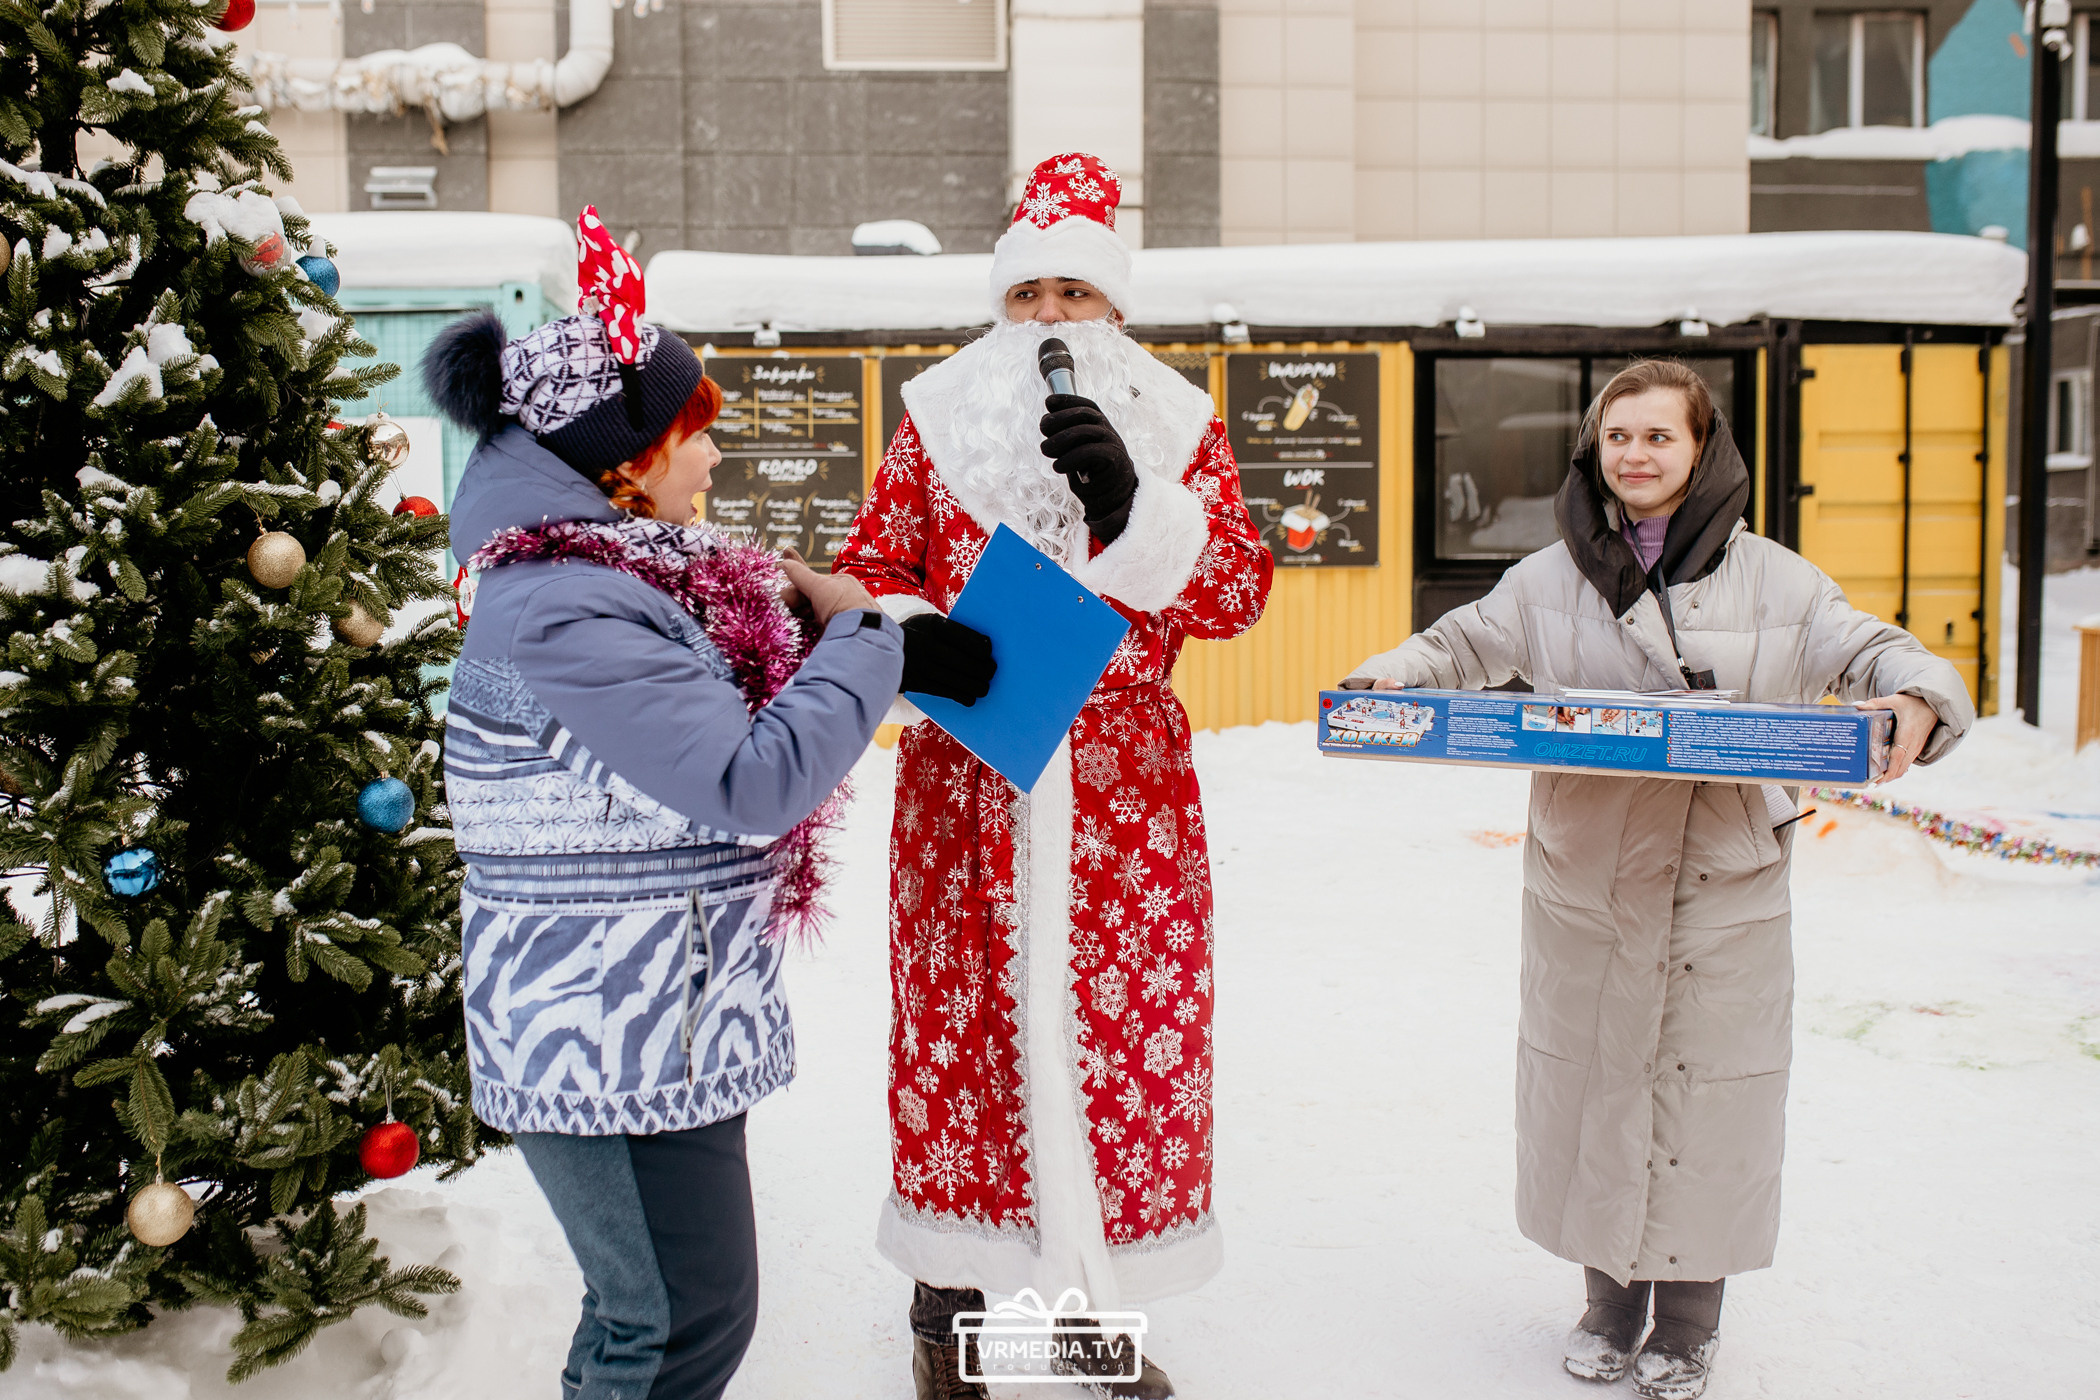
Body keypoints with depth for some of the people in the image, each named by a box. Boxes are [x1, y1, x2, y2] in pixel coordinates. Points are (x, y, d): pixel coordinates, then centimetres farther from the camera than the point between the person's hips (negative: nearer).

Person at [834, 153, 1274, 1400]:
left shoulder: (1177, 427, 5)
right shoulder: (939, 422, 5)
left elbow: (1238, 593, -5)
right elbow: (871, 573, 7)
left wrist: (1131, 503, -21)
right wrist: (916, 644, -15)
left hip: (1129, 789, 1)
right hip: (966, 781, 0)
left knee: (1129, 1025, 5)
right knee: (963, 1019, 5)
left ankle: (1099, 1297, 25)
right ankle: (951, 1300, 25)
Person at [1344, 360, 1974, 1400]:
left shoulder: (1773, 582, 2)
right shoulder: (1549, 581, 6)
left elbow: (1872, 652, 3)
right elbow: (1458, 648, 11)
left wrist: (1917, 702, -19)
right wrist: (1389, 682, -8)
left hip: (1726, 892, -1)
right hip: (1585, 892, 1)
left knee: (1705, 1089, 6)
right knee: (1592, 1079, 10)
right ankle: (1610, 1300, 31)